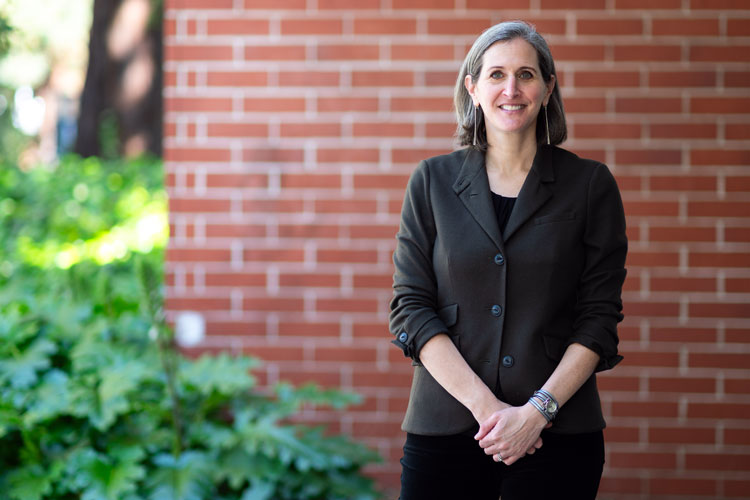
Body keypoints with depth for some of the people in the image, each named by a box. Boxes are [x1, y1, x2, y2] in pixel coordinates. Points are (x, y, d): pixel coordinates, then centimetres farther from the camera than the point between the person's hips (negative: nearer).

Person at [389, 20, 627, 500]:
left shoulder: (591, 185, 3)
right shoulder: (433, 181, 5)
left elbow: (600, 318, 0)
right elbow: (410, 310, 0)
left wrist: (537, 410, -12)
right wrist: (483, 403, -11)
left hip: (558, 432, -1)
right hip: (444, 426, 1)